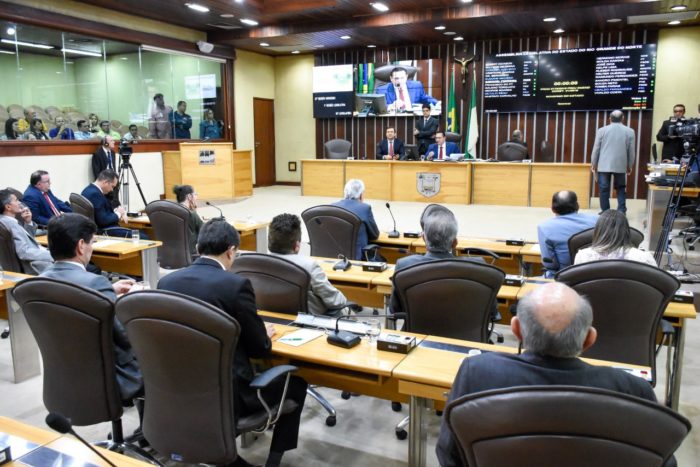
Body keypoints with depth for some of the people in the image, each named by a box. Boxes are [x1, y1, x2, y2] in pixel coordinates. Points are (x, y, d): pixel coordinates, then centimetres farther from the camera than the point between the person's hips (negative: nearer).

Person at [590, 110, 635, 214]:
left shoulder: (602, 130, -1)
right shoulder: (629, 131, 2)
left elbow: (596, 149, 1)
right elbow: (631, 151, 5)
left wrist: (593, 164, 10)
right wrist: (630, 166, 15)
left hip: (604, 165, -1)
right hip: (621, 165, 1)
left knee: (604, 189, 4)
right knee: (621, 189, 12)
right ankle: (621, 212, 7)